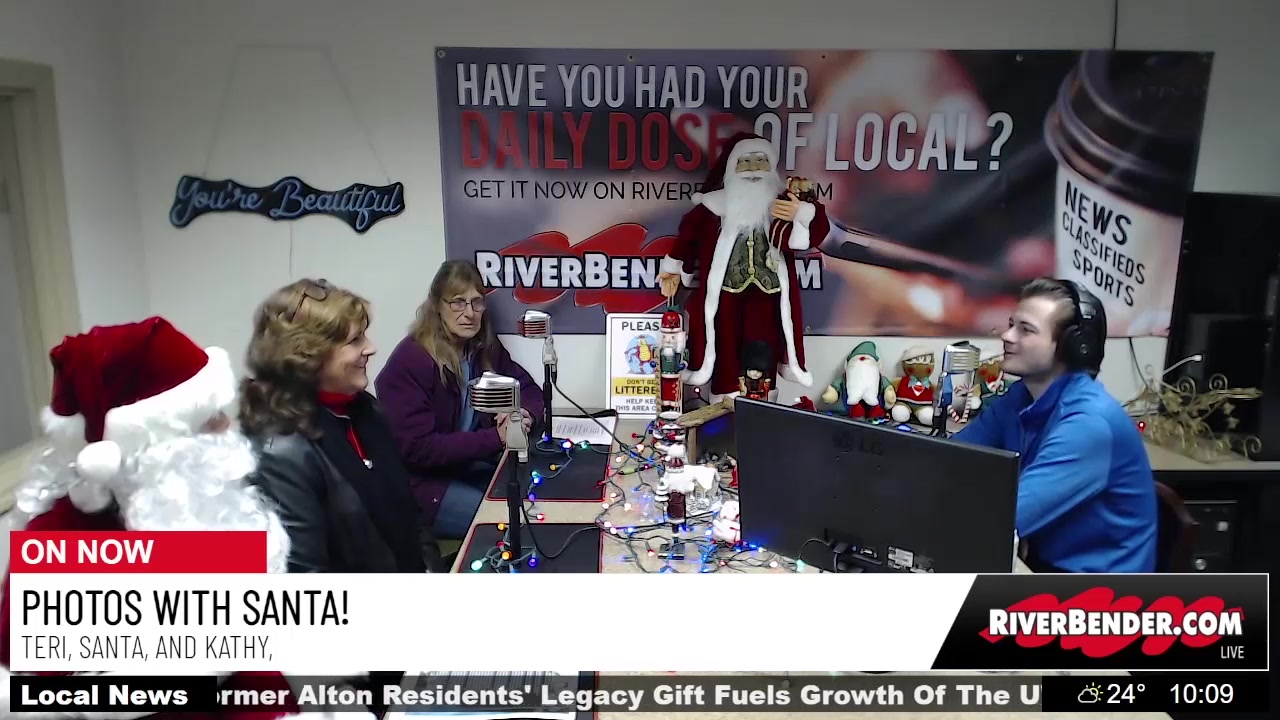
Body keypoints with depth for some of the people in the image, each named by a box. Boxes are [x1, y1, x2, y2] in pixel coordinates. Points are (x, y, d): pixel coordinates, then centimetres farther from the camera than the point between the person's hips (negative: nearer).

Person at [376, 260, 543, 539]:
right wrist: (496, 437, -27)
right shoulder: (410, 360, -19)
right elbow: (417, 448, -23)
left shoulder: (484, 346, 2)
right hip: (424, 482, -7)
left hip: (472, 466, 7)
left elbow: (530, 391, 11)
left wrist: (524, 415, -13)